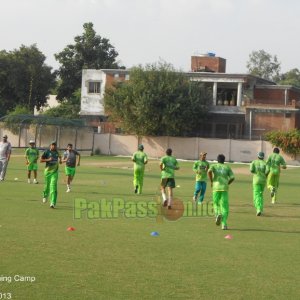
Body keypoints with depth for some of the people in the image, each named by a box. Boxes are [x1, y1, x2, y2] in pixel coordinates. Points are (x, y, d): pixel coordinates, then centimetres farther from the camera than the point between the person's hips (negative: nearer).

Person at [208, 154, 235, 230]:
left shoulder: (214, 166, 10)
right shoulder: (227, 167, 13)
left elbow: (209, 171, -13)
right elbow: (232, 178, 3)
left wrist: (211, 181, -1)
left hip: (216, 187, 0)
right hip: (224, 188, 0)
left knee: (216, 204, 17)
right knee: (224, 207, 1)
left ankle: (218, 214, -16)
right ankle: (224, 224, -10)